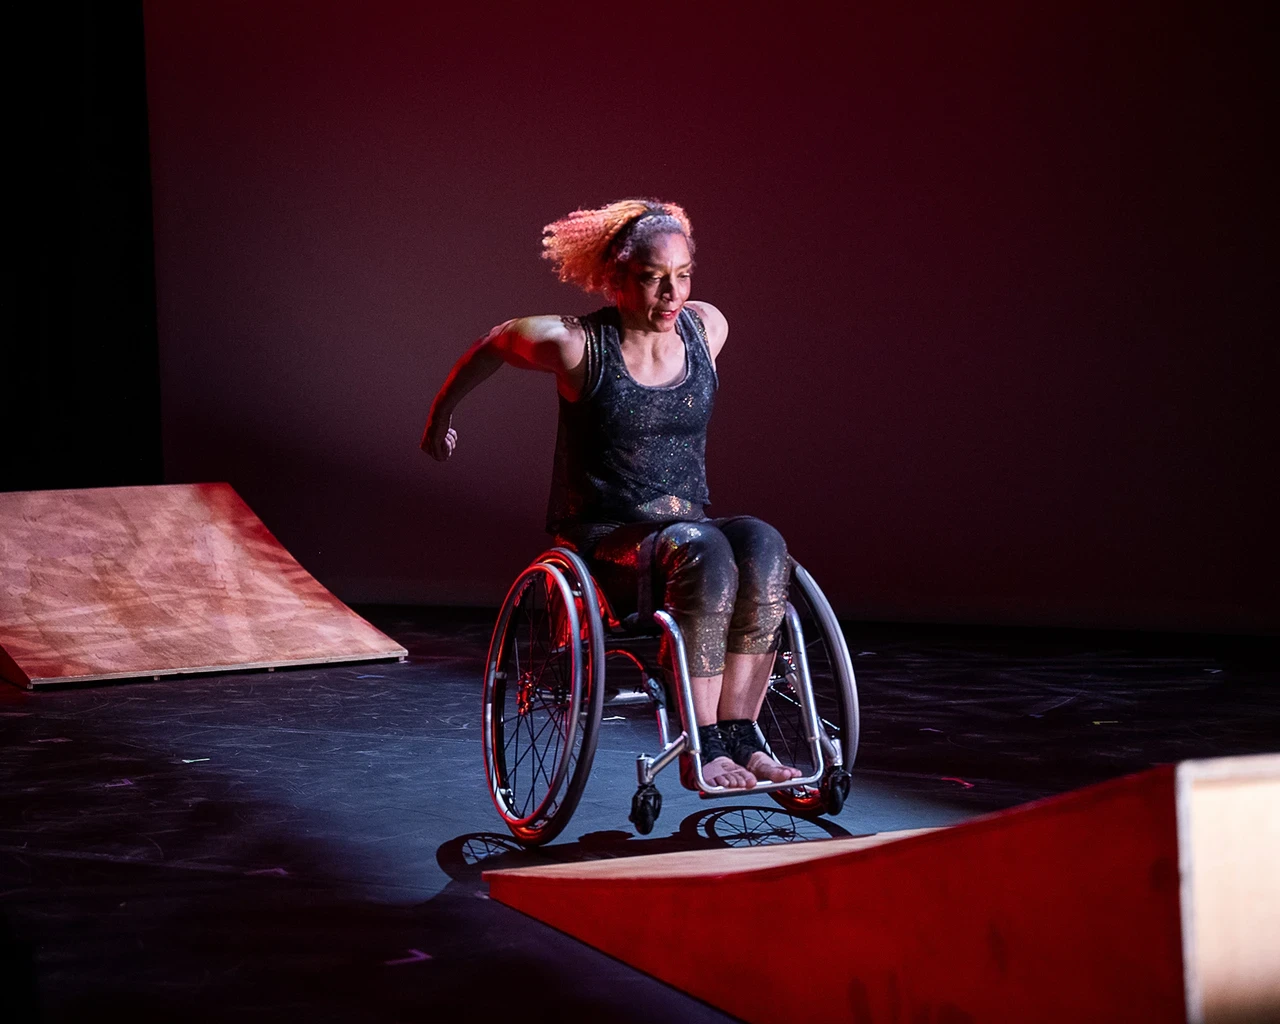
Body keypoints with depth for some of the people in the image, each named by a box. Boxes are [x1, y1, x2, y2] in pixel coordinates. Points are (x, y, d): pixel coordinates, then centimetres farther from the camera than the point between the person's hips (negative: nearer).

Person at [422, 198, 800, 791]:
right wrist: (440, 417, 25)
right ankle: (701, 748, -33)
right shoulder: (576, 346, -8)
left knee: (763, 546, -31)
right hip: (604, 542, -5)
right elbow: (492, 346, 11)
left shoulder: (707, 328, 5)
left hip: (690, 525, 5)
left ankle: (738, 733, -28)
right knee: (705, 553, -37)